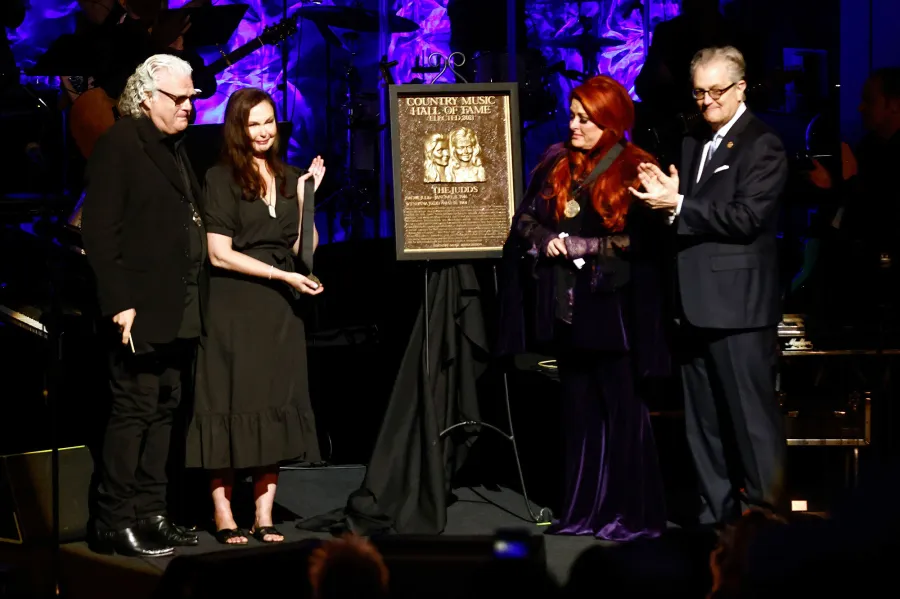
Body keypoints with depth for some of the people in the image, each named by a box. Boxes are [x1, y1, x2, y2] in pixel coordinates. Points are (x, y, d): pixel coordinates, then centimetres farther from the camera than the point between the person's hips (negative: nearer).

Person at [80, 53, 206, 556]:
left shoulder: (176, 147, 18)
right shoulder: (120, 144, -7)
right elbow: (100, 231, -13)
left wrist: (198, 300, 11)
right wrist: (119, 303, -19)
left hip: (181, 309, 8)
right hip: (142, 308, -8)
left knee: (164, 412, 11)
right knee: (134, 412, -6)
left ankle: (151, 514, 17)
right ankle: (116, 524, -2)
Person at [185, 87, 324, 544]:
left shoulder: (288, 179, 13)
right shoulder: (221, 179, -2)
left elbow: (305, 247, 8)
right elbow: (219, 253, -9)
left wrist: (306, 196, -3)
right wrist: (283, 276, -12)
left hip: (279, 309, 5)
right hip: (234, 307, -5)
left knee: (274, 407, 2)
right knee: (231, 404, -5)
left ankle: (264, 516, 5)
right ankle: (224, 516, -1)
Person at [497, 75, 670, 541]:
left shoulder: (635, 171, -6)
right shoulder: (555, 163, 9)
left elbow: (640, 241, -11)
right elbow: (525, 217, 10)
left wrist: (580, 246, -15)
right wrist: (545, 239, -9)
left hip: (612, 307, -5)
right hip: (565, 306, 5)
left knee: (621, 410, -1)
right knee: (578, 409, 11)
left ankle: (632, 512, 5)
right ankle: (584, 508, 17)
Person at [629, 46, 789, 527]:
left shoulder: (762, 146, -7)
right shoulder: (693, 144, 17)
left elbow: (746, 217, -17)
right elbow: (685, 210, 16)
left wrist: (679, 206, -19)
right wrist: (663, 197, -5)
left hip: (739, 304, -8)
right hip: (696, 302, 8)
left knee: (752, 416, -5)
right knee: (704, 421, 13)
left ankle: (769, 514, 1)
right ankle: (718, 514, 21)